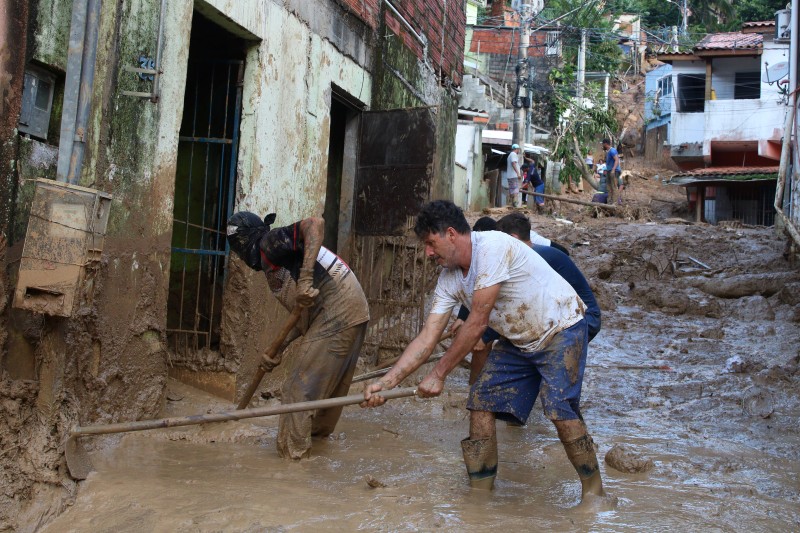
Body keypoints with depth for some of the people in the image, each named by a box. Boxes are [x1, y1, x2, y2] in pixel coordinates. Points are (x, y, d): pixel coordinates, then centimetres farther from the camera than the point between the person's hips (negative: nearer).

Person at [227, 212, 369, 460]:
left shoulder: (270, 243, -5)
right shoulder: (274, 265, 23)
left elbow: (315, 223, -22)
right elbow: (303, 316, 22)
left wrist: (305, 279, -27)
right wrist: (278, 348, 17)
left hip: (335, 317, -10)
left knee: (298, 390, -3)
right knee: (330, 384, 26)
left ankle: (292, 456, 3)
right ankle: (318, 432, 44)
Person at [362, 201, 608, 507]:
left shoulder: (493, 247, -28)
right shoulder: (449, 279, -3)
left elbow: (477, 324, -27)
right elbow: (426, 339, -7)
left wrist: (439, 374, -21)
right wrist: (387, 382, -18)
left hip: (561, 330, -8)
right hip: (518, 342, 8)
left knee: (560, 410, -20)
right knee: (481, 404, -2)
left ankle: (593, 490, 1)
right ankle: (480, 492, 10)